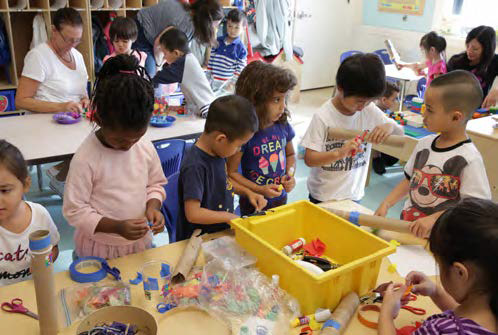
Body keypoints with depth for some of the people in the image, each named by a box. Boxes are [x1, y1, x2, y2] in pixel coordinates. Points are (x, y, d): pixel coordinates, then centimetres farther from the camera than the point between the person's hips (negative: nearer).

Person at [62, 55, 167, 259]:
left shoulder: (146, 148, -9)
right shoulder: (85, 159, -23)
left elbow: (156, 183, 6)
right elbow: (74, 211, -18)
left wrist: (153, 206, -14)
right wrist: (116, 227, -29)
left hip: (140, 242, 4)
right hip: (99, 248, -4)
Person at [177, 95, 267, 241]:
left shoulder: (217, 152, 3)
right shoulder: (195, 166, -23)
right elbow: (192, 213, -24)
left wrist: (248, 192, 9)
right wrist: (230, 216, -14)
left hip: (222, 232, 8)